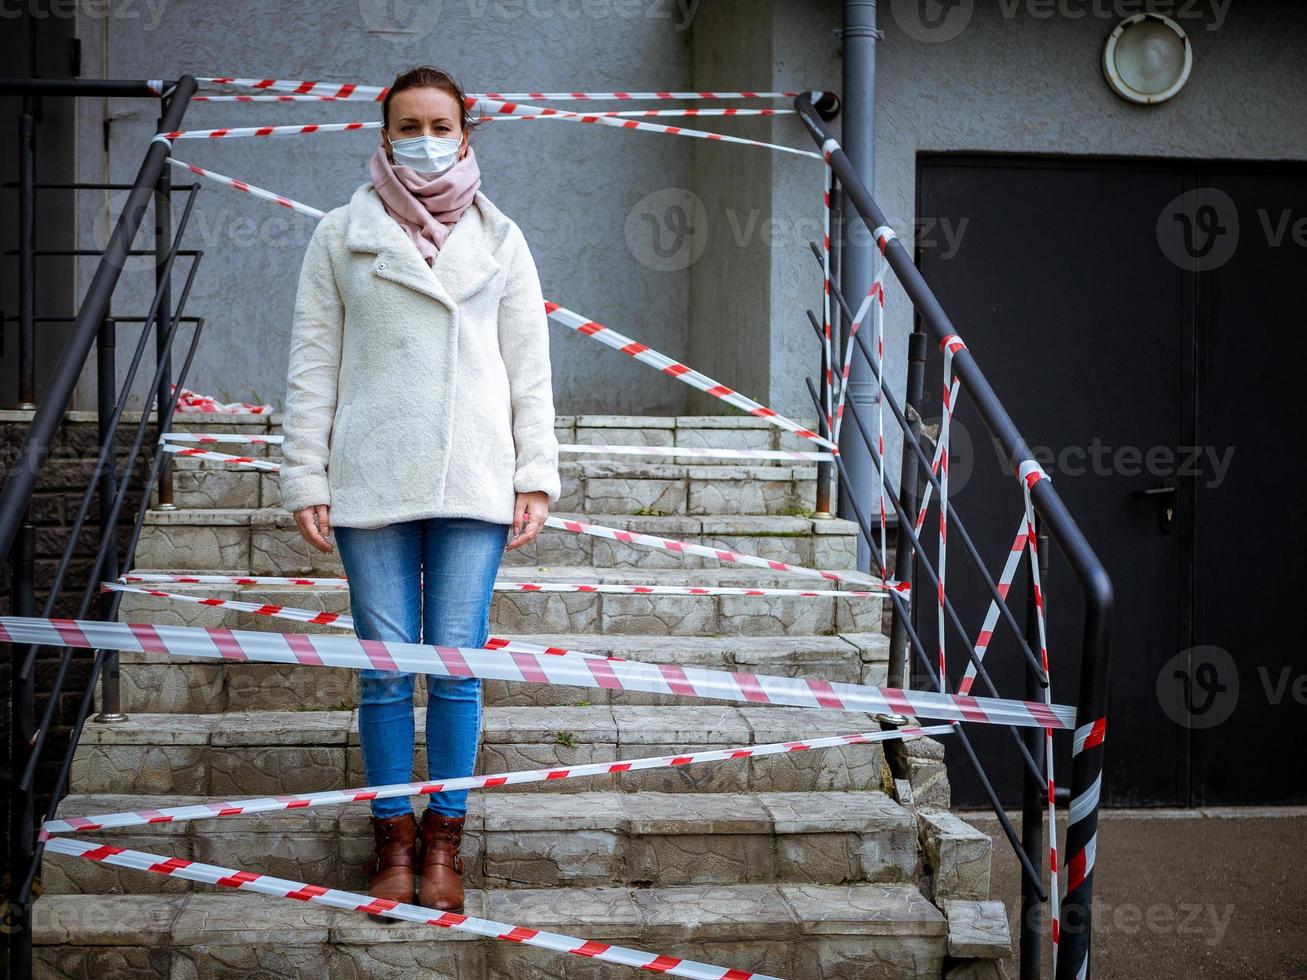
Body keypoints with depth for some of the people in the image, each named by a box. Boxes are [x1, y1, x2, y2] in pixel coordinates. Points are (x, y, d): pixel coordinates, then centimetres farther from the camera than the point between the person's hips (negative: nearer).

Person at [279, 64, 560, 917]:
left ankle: (443, 845, 11)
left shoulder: (500, 239, 10)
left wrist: (537, 476, 2)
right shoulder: (342, 235, 7)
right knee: (387, 669, 0)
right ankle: (394, 841, 11)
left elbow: (530, 366, 10)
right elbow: (313, 364, 6)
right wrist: (306, 478, -1)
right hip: (370, 481, 0)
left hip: (472, 480, 1)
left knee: (457, 666, 0)